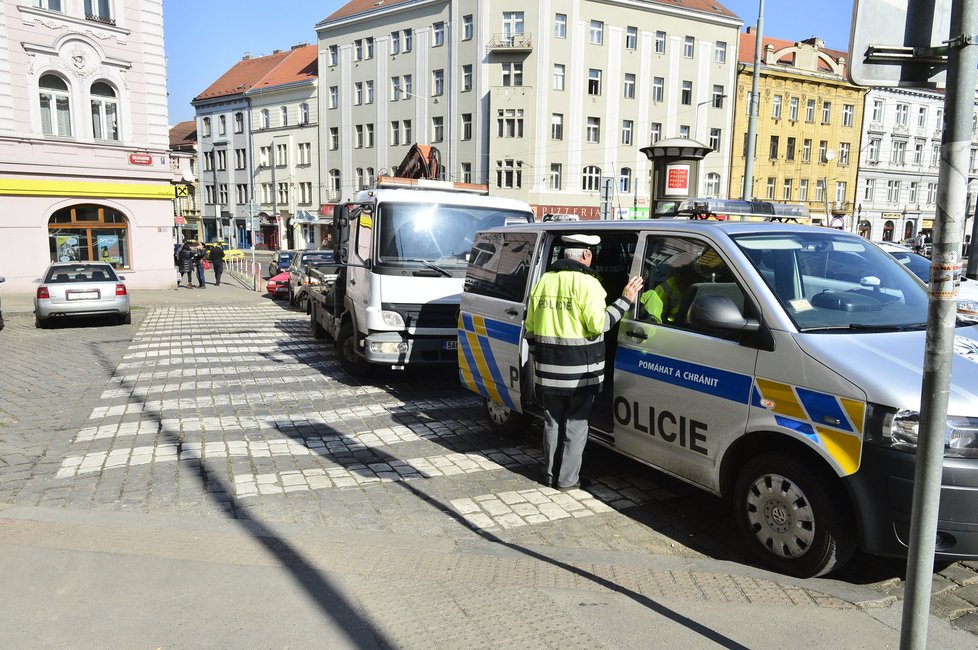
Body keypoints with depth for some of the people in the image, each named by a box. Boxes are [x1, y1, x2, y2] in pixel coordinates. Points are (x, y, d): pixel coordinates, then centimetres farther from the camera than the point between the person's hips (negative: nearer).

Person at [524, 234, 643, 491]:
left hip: (548, 368, 6)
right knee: (576, 424, 6)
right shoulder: (587, 283, -12)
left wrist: (538, 357, 21)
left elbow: (530, 328, 11)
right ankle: (567, 479, 12)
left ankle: (550, 474, 24)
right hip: (580, 371, -5)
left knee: (552, 422, 16)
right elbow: (598, 324, -17)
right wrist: (625, 299, -11)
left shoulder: (543, 281, 8)